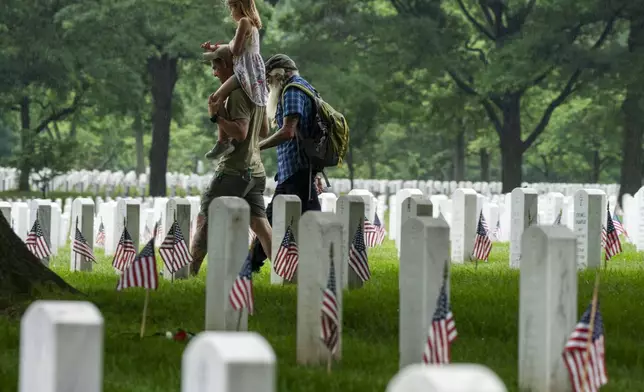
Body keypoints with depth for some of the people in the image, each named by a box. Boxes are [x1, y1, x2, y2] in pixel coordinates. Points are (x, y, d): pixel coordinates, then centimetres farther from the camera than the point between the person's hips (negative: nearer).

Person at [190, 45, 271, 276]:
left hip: (234, 170, -9)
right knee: (260, 225, 4)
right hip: (255, 170, 9)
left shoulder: (239, 91, -14)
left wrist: (216, 116, -15)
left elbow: (240, 132, -23)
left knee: (204, 219, 0)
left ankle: (189, 272, 3)